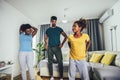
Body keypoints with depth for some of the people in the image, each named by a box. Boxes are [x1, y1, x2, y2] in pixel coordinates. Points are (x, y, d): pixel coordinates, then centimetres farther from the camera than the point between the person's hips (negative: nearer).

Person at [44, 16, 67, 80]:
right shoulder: (48, 30, 10)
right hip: (50, 48, 2)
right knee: (50, 62, 6)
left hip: (57, 47, -2)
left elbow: (65, 36, 3)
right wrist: (45, 44, 3)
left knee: (60, 62, -4)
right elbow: (45, 38, 19)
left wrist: (62, 44, -7)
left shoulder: (59, 29, 4)